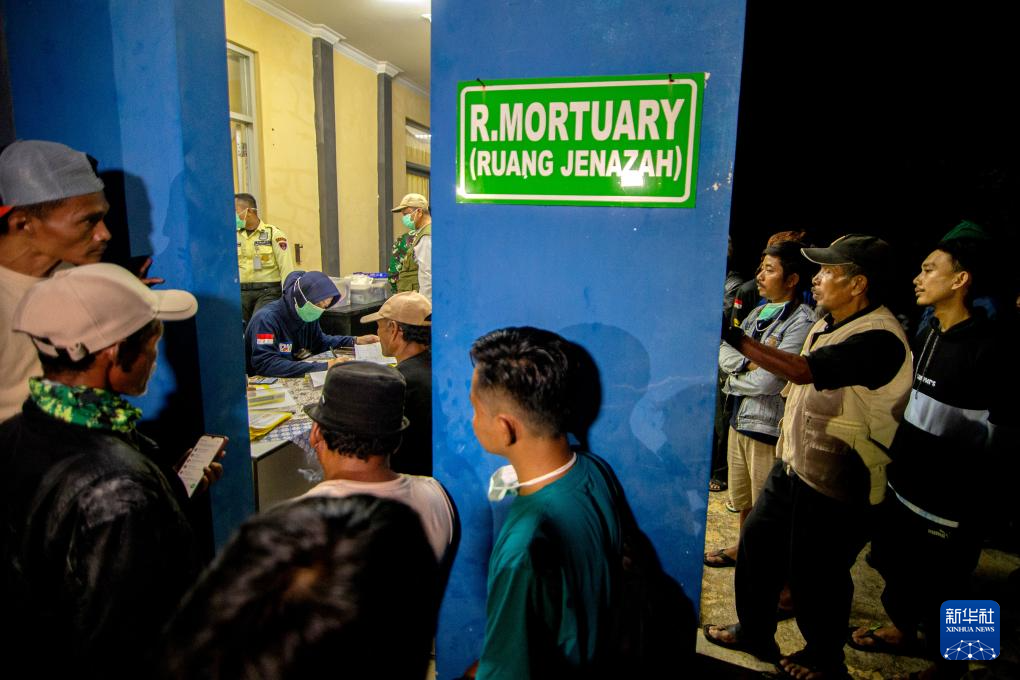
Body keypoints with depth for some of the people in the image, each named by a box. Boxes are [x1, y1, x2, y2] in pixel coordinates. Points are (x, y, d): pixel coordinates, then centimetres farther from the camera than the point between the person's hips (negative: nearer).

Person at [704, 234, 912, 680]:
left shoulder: (880, 339, -24)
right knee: (757, 541, 16)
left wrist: (735, 337, -34)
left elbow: (803, 371, -35)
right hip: (794, 464, 9)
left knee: (815, 575, 7)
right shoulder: (828, 324, 6)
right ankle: (755, 633, 36)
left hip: (835, 482, -9)